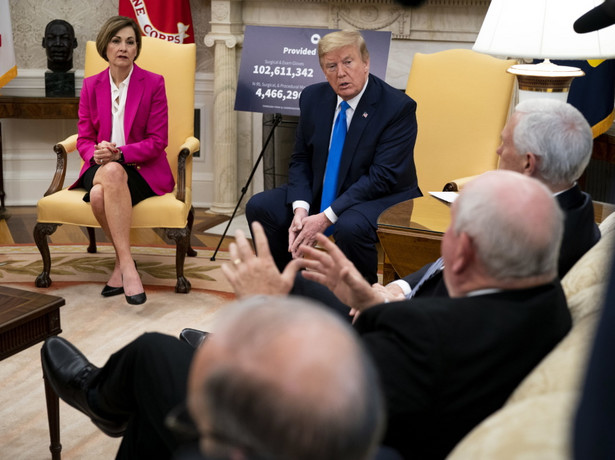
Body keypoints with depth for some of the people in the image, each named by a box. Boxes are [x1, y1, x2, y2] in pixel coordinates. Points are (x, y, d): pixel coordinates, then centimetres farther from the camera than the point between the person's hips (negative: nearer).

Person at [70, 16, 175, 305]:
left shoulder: (153, 83, -2)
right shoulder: (91, 86, 9)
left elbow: (157, 141, -6)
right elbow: (84, 139, 9)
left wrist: (119, 153, -20)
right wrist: (96, 153, -16)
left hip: (143, 169, -2)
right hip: (100, 168, 3)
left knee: (102, 193, -35)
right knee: (105, 185, -35)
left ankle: (121, 262, -23)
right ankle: (126, 264, -25)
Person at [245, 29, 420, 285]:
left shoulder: (398, 107, -18)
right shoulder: (313, 97, 1)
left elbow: (382, 176, -22)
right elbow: (300, 159, 5)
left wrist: (326, 217, -27)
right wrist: (300, 208, -15)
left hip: (384, 199, -6)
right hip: (321, 194, 6)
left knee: (350, 227, -37)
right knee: (259, 207, -9)